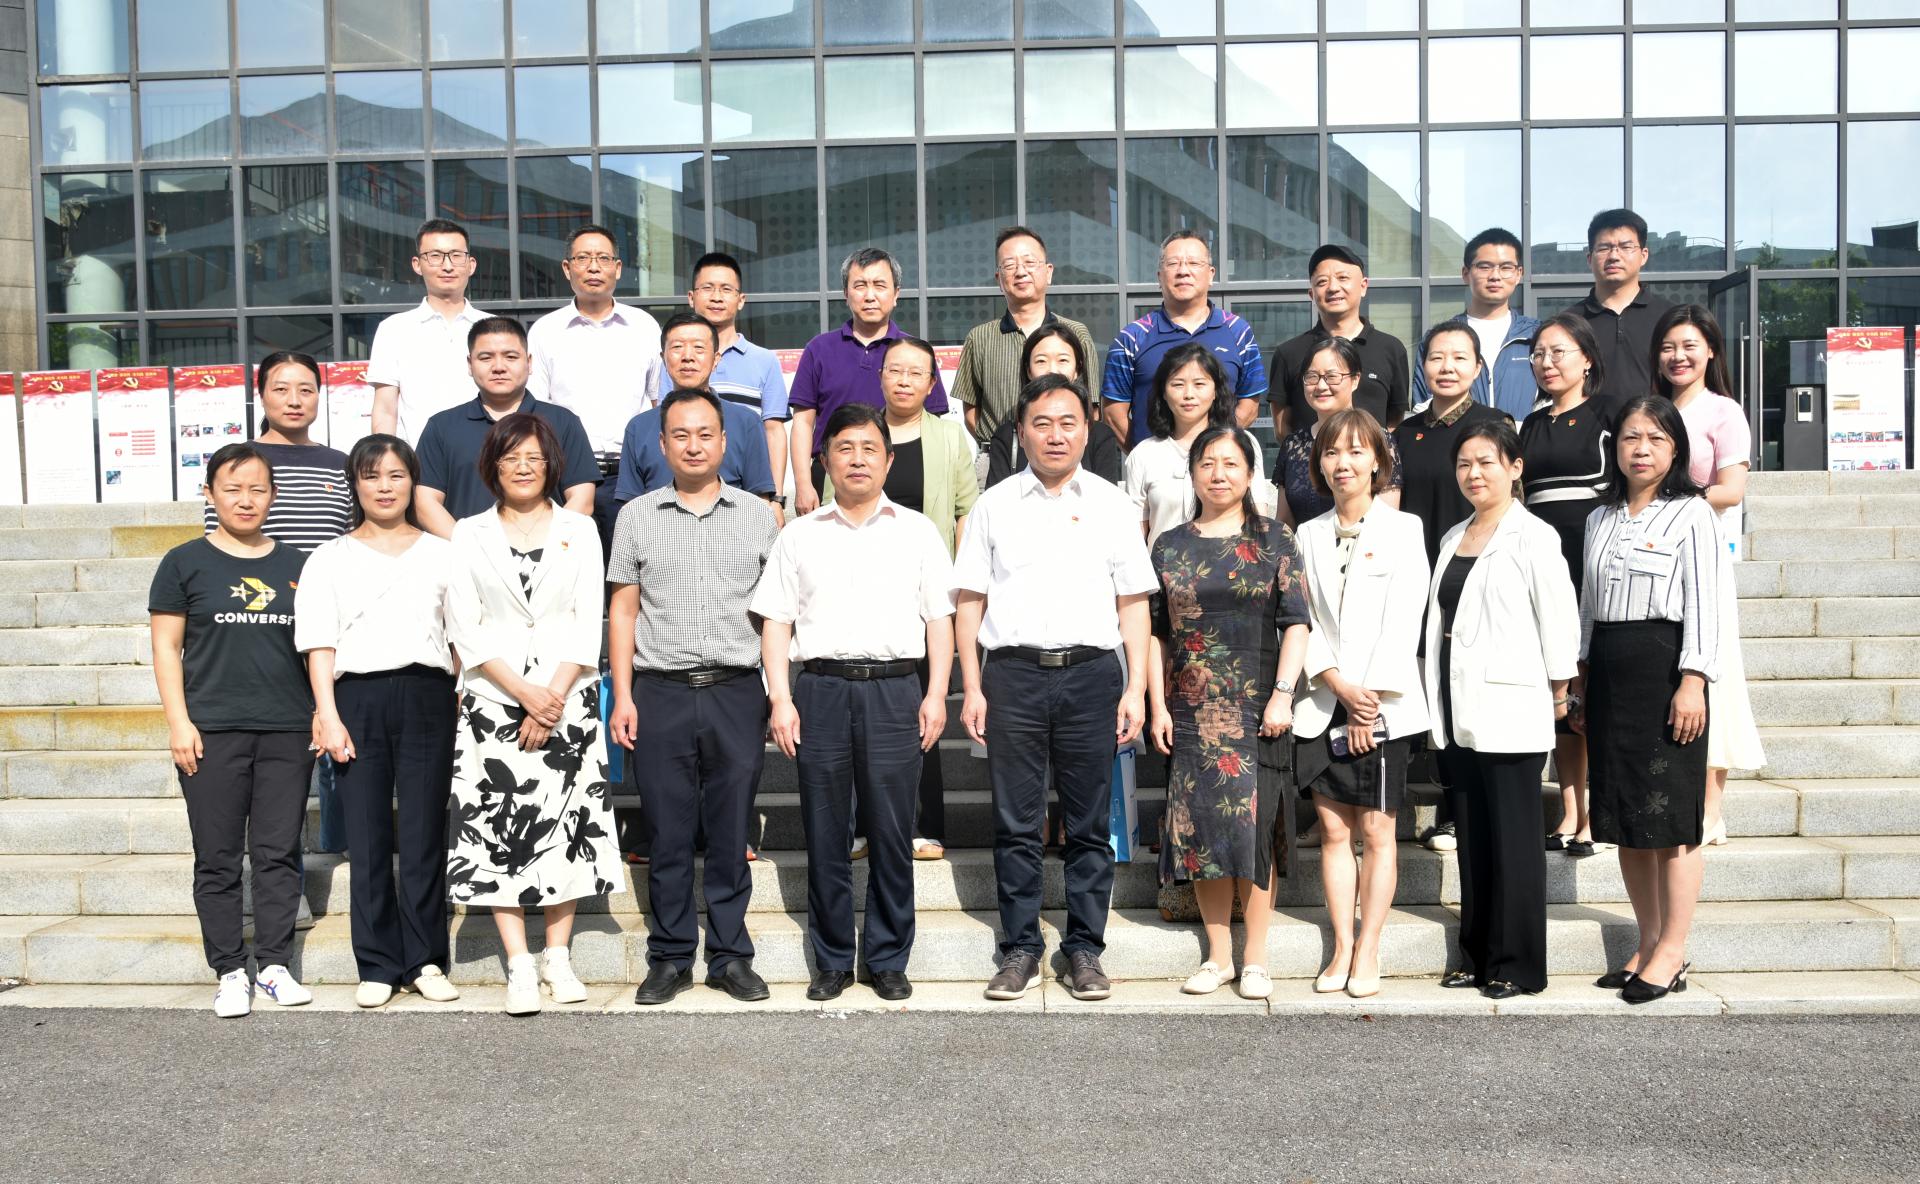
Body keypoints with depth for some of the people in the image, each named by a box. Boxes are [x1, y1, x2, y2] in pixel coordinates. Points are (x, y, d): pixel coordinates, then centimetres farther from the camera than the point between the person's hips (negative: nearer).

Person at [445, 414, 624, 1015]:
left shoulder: (580, 529, 9)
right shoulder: (468, 535, 8)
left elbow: (588, 622, 2)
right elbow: (465, 628, 0)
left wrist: (555, 696, -10)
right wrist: (525, 693, -11)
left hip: (568, 697, 0)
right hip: (493, 700, 0)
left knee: (567, 821, 0)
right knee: (496, 824, -5)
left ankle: (558, 955, 11)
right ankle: (519, 965, 2)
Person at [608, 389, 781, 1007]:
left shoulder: (758, 516, 8)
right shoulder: (637, 516, 8)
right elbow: (623, 610, 8)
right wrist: (622, 695, 1)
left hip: (737, 693, 0)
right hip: (661, 693, 0)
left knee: (732, 833, 5)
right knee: (668, 833, 5)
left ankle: (731, 956, 17)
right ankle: (670, 957, 17)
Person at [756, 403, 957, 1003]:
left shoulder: (917, 531, 12)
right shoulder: (800, 535, 12)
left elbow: (939, 620, 10)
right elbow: (776, 622, 10)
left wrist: (936, 695, 0)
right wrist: (780, 698, -1)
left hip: (895, 689, 0)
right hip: (821, 689, 1)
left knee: (891, 833, 1)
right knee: (824, 832, 4)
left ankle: (888, 959, 14)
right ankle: (832, 960, 16)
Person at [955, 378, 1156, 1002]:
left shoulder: (1113, 505, 10)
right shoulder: (994, 505, 9)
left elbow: (1133, 603, 8)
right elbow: (969, 600, 8)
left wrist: (1135, 688, 0)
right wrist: (972, 689, 0)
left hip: (1091, 671, 0)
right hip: (1012, 673, 0)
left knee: (1089, 824, 4)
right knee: (1016, 824, 4)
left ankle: (1084, 949, 15)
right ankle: (1020, 949, 14)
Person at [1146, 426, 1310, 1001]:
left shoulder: (1274, 539, 4)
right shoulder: (1170, 545, 10)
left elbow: (1296, 622, 0)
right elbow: (1154, 631, 10)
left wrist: (1283, 694, -10)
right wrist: (1158, 707, 3)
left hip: (1257, 710, -2)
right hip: (1191, 711, 2)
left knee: (1256, 826, -3)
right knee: (1201, 828, 3)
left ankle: (1255, 959, 9)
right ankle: (1218, 955, 15)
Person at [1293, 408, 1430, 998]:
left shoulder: (1403, 529, 2)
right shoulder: (1308, 535, 12)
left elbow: (1402, 621, -6)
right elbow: (1300, 620, 4)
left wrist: (1368, 699, -11)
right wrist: (1340, 686, -10)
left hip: (1383, 705, -3)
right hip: (1323, 704, 3)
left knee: (1376, 831, 0)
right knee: (1333, 828, 5)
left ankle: (1367, 954, 7)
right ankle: (1341, 949, 12)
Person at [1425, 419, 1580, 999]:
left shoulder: (1533, 537, -7)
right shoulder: (1452, 538, 15)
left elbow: (1559, 620, -9)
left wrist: (1557, 695, -5)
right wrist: (1438, 704, 15)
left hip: (1510, 714, -7)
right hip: (1458, 712, 7)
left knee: (1513, 840, -1)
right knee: (1472, 838, 11)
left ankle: (1517, 965, 8)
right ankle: (1476, 957, 20)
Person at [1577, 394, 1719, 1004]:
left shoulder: (1691, 513, -2)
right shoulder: (1601, 519, 15)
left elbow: (1703, 604, -8)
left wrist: (1692, 681, -16)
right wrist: (1582, 678, 14)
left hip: (1664, 665, -6)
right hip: (1609, 672, 6)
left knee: (1670, 816, -4)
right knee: (1623, 817, 8)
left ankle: (1673, 952, 4)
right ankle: (1648, 943, 19)